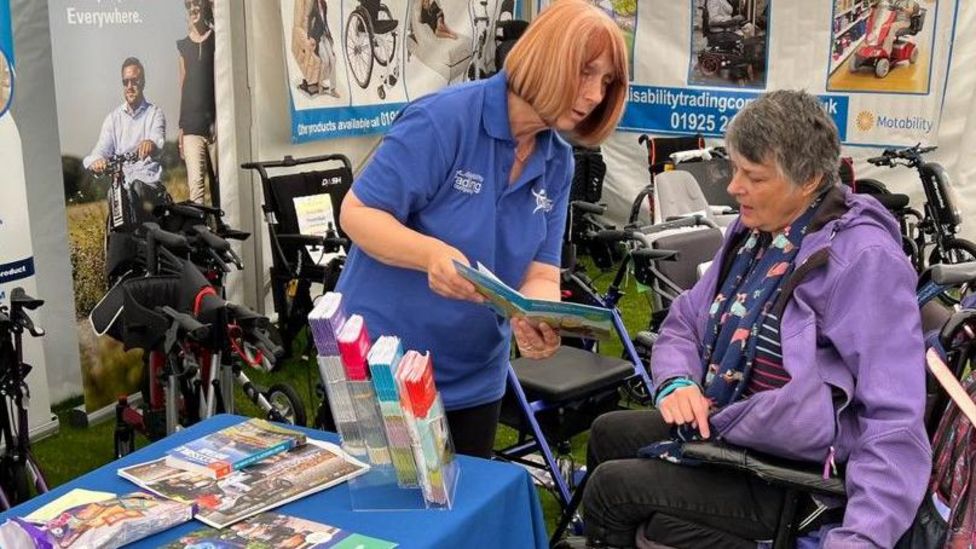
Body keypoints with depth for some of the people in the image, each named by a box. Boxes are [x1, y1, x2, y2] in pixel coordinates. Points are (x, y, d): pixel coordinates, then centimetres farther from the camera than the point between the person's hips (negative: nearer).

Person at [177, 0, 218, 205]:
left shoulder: (217, 41, 5)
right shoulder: (183, 46, 14)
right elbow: (183, 86, 14)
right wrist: (180, 129, 11)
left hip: (215, 124, -1)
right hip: (191, 127, 2)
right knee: (195, 184, -11)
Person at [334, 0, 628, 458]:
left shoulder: (557, 164, 0)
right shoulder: (444, 119, -19)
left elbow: (540, 275, -3)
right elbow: (357, 213, -18)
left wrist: (537, 322, -25)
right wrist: (431, 254, -36)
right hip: (380, 363, -5)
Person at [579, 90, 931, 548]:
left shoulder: (862, 259, -23)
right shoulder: (755, 228, 2)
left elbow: (896, 421, -28)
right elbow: (683, 323, 10)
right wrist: (676, 383, -12)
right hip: (725, 428, 8)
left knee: (612, 486, -9)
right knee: (607, 433, 19)